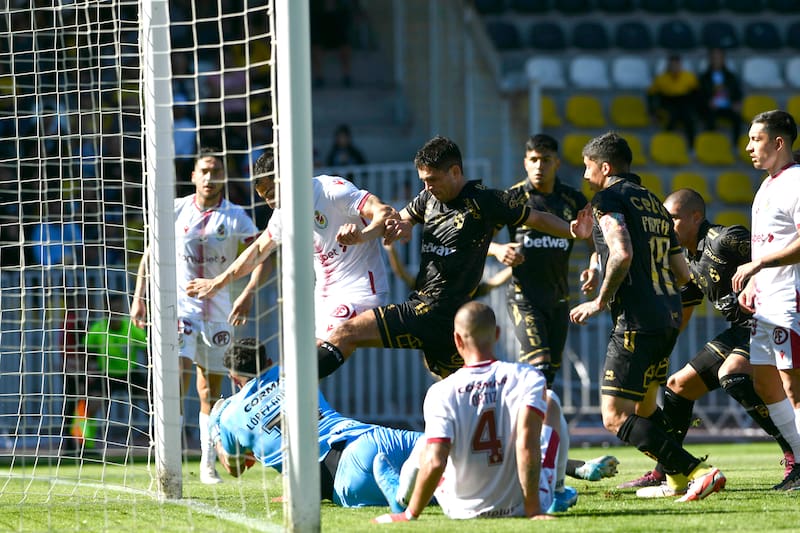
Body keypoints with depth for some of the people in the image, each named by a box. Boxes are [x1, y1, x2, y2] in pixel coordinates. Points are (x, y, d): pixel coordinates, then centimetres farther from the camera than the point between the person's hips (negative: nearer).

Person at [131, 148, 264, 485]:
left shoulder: (234, 216, -1)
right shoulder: (177, 210, 2)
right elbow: (151, 255, 10)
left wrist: (248, 295, -22)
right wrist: (139, 298, 3)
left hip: (218, 309, 1)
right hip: (180, 302, -1)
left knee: (211, 387, 5)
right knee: (179, 369, -22)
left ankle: (208, 463, 15)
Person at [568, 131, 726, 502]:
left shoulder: (609, 198, -5)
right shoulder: (655, 204, 21)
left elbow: (622, 254, -22)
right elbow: (682, 273, 22)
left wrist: (601, 300, -9)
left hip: (637, 320, -9)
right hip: (669, 314, 9)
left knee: (616, 417, -11)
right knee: (644, 407, 25)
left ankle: (698, 472, -21)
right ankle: (678, 479, 25)